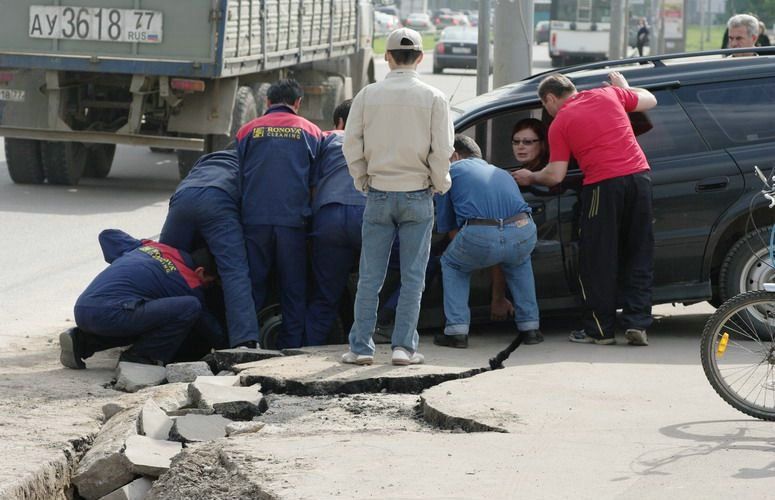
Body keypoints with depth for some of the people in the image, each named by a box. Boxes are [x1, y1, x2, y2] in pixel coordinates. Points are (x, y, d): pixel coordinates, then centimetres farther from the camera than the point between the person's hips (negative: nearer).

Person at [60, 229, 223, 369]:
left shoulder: (152, 246, 25)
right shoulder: (190, 284, 7)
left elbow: (107, 235, 35)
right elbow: (207, 325, 20)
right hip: (110, 312, -8)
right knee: (190, 307, -10)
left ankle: (81, 341, 18)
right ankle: (138, 357, -4)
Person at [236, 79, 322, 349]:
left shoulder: (248, 130, 10)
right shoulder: (311, 132, 10)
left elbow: (239, 177, 12)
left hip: (255, 218, 1)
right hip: (293, 220, 0)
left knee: (252, 284, 7)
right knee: (293, 286, 7)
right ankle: (291, 344, 7)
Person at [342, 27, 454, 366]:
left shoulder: (368, 95, 0)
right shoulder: (433, 98, -4)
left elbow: (352, 144, -1)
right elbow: (442, 150, -7)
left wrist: (363, 180, 12)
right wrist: (439, 184, 8)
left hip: (378, 195, 1)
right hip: (417, 196, -1)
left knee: (370, 276, 5)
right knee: (412, 277, 4)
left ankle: (361, 347, 4)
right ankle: (404, 346, 1)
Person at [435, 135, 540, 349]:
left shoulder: (451, 171, 24)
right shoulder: (501, 173, 38)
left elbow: (448, 227, 25)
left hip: (480, 236, -4)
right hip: (523, 234, 4)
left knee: (452, 265, 29)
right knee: (520, 261, 39)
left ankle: (457, 330, 14)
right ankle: (529, 326, 31)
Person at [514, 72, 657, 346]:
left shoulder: (559, 123, 3)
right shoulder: (609, 94, 13)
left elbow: (555, 175, 1)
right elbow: (649, 100, 25)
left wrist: (530, 177, 20)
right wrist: (623, 86, 42)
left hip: (603, 185, -4)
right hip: (639, 175, 4)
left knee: (598, 261, 6)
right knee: (638, 256, 10)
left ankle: (600, 329, 10)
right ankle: (637, 324, 7)